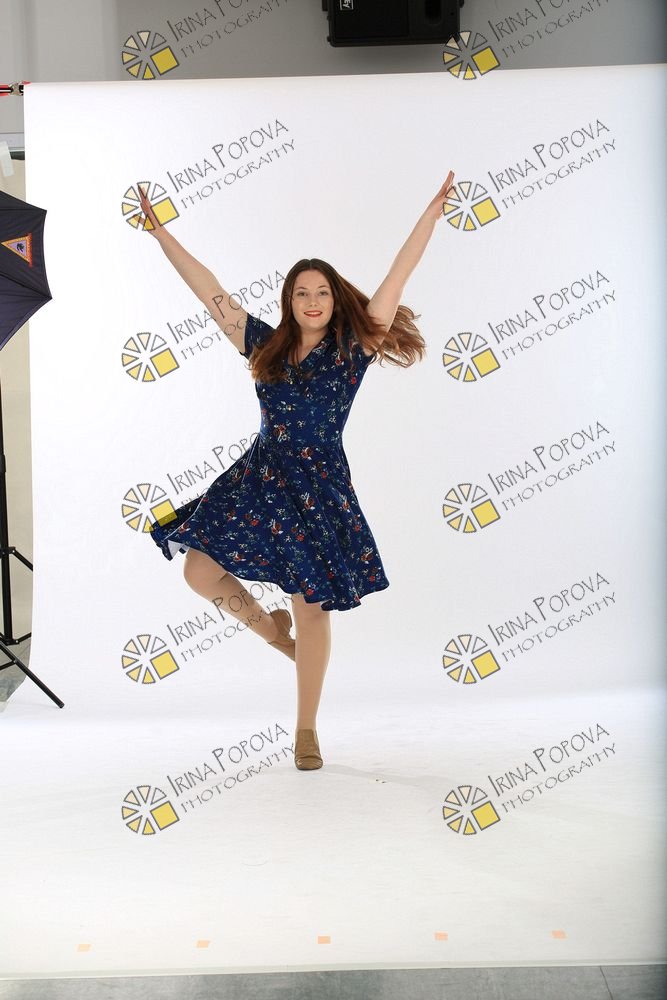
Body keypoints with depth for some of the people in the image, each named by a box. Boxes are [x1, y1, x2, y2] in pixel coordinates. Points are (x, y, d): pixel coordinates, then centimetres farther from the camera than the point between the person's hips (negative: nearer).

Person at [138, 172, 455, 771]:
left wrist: (433, 212, -4)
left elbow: (398, 277, -2)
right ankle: (269, 626, 24)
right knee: (200, 570, -8)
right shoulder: (266, 346, 6)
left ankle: (306, 731, 19)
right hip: (259, 479, 3)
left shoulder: (354, 345, 0)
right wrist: (161, 232, 9)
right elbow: (209, 289, 8)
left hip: (321, 490, -2)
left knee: (314, 610, 1)